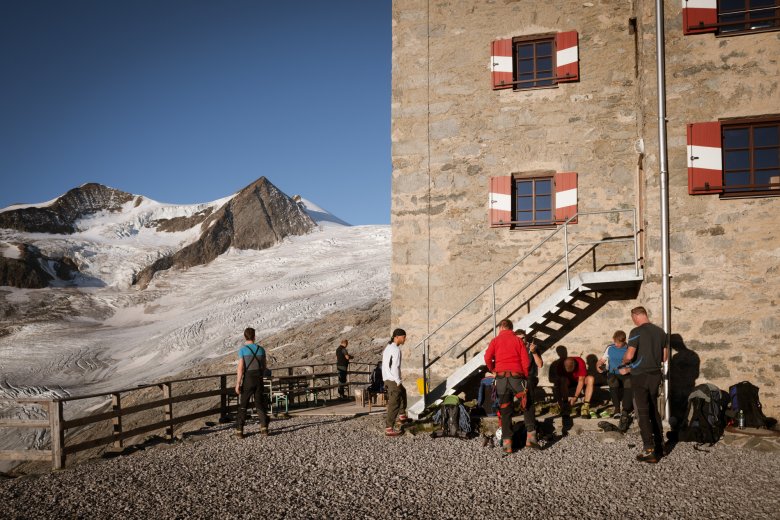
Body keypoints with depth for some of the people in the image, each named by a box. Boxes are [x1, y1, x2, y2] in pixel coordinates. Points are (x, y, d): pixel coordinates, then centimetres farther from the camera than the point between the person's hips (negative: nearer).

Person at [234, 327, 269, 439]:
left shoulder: (243, 350, -9)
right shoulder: (261, 349, 3)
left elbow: (240, 368, -14)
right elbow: (264, 367, 10)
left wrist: (237, 384, -10)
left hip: (247, 380, -3)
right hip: (259, 380, 3)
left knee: (243, 406, 6)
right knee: (260, 404, 11)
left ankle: (239, 431, 5)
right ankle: (264, 428, 4)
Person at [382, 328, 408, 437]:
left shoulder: (388, 347, 13)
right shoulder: (396, 349, -17)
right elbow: (395, 367, -22)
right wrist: (398, 381, -14)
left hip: (387, 379, 10)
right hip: (393, 381, -10)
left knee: (403, 392, 30)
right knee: (394, 404, -4)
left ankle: (402, 416, 38)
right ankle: (389, 429, -2)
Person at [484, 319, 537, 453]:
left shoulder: (495, 340, 9)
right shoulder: (518, 340, 10)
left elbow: (487, 358, -3)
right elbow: (526, 361, 2)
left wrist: (493, 369, 14)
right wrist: (525, 377, 13)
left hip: (501, 378, 1)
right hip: (517, 376, -1)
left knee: (505, 411, 6)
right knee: (528, 406, 12)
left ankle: (507, 442, 2)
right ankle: (531, 436, -2)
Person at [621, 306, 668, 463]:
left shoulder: (637, 332, -14)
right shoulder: (660, 331, 7)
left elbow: (629, 355, -21)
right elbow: (665, 357, 11)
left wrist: (624, 363, 0)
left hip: (640, 377, -6)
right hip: (656, 375, 6)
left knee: (643, 412, -2)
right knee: (654, 411, 18)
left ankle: (649, 451, -4)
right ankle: (659, 446, 23)